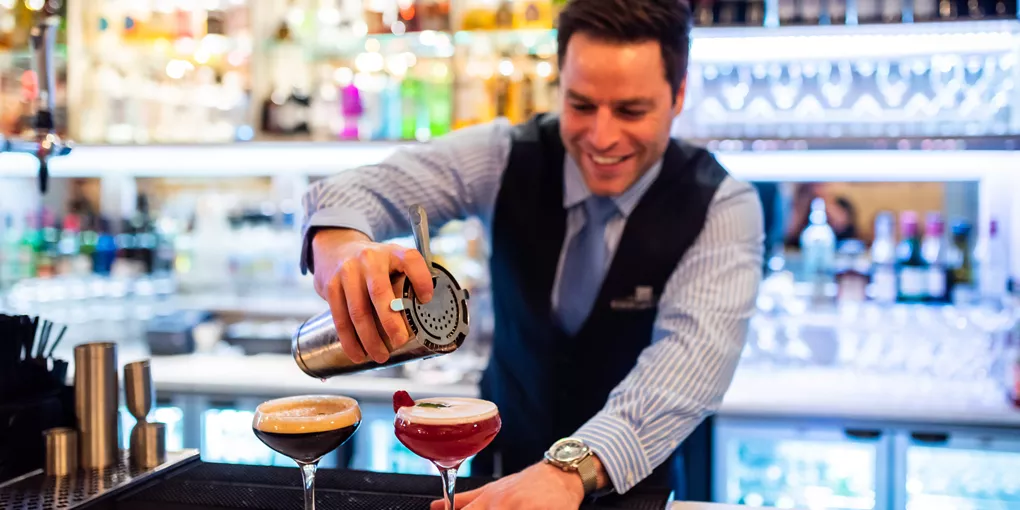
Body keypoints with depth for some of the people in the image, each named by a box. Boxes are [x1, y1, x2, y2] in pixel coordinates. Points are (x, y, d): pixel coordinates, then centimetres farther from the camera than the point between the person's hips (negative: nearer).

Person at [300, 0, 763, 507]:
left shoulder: (723, 209, -18)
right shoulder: (507, 157, -12)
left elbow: (696, 347, -31)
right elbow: (371, 186, -22)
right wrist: (339, 239, -46)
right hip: (503, 455, 2)